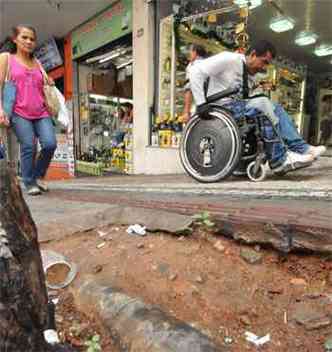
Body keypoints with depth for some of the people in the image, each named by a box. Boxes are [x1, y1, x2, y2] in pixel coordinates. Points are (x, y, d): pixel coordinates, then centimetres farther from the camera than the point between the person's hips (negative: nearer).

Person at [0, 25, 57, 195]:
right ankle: (30, 183, 4)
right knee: (29, 147, -14)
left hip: (41, 112, 3)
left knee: (50, 144, -15)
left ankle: (39, 175, 9)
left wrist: (50, 84, 9)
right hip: (19, 112, -3)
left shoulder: (37, 63, 22)